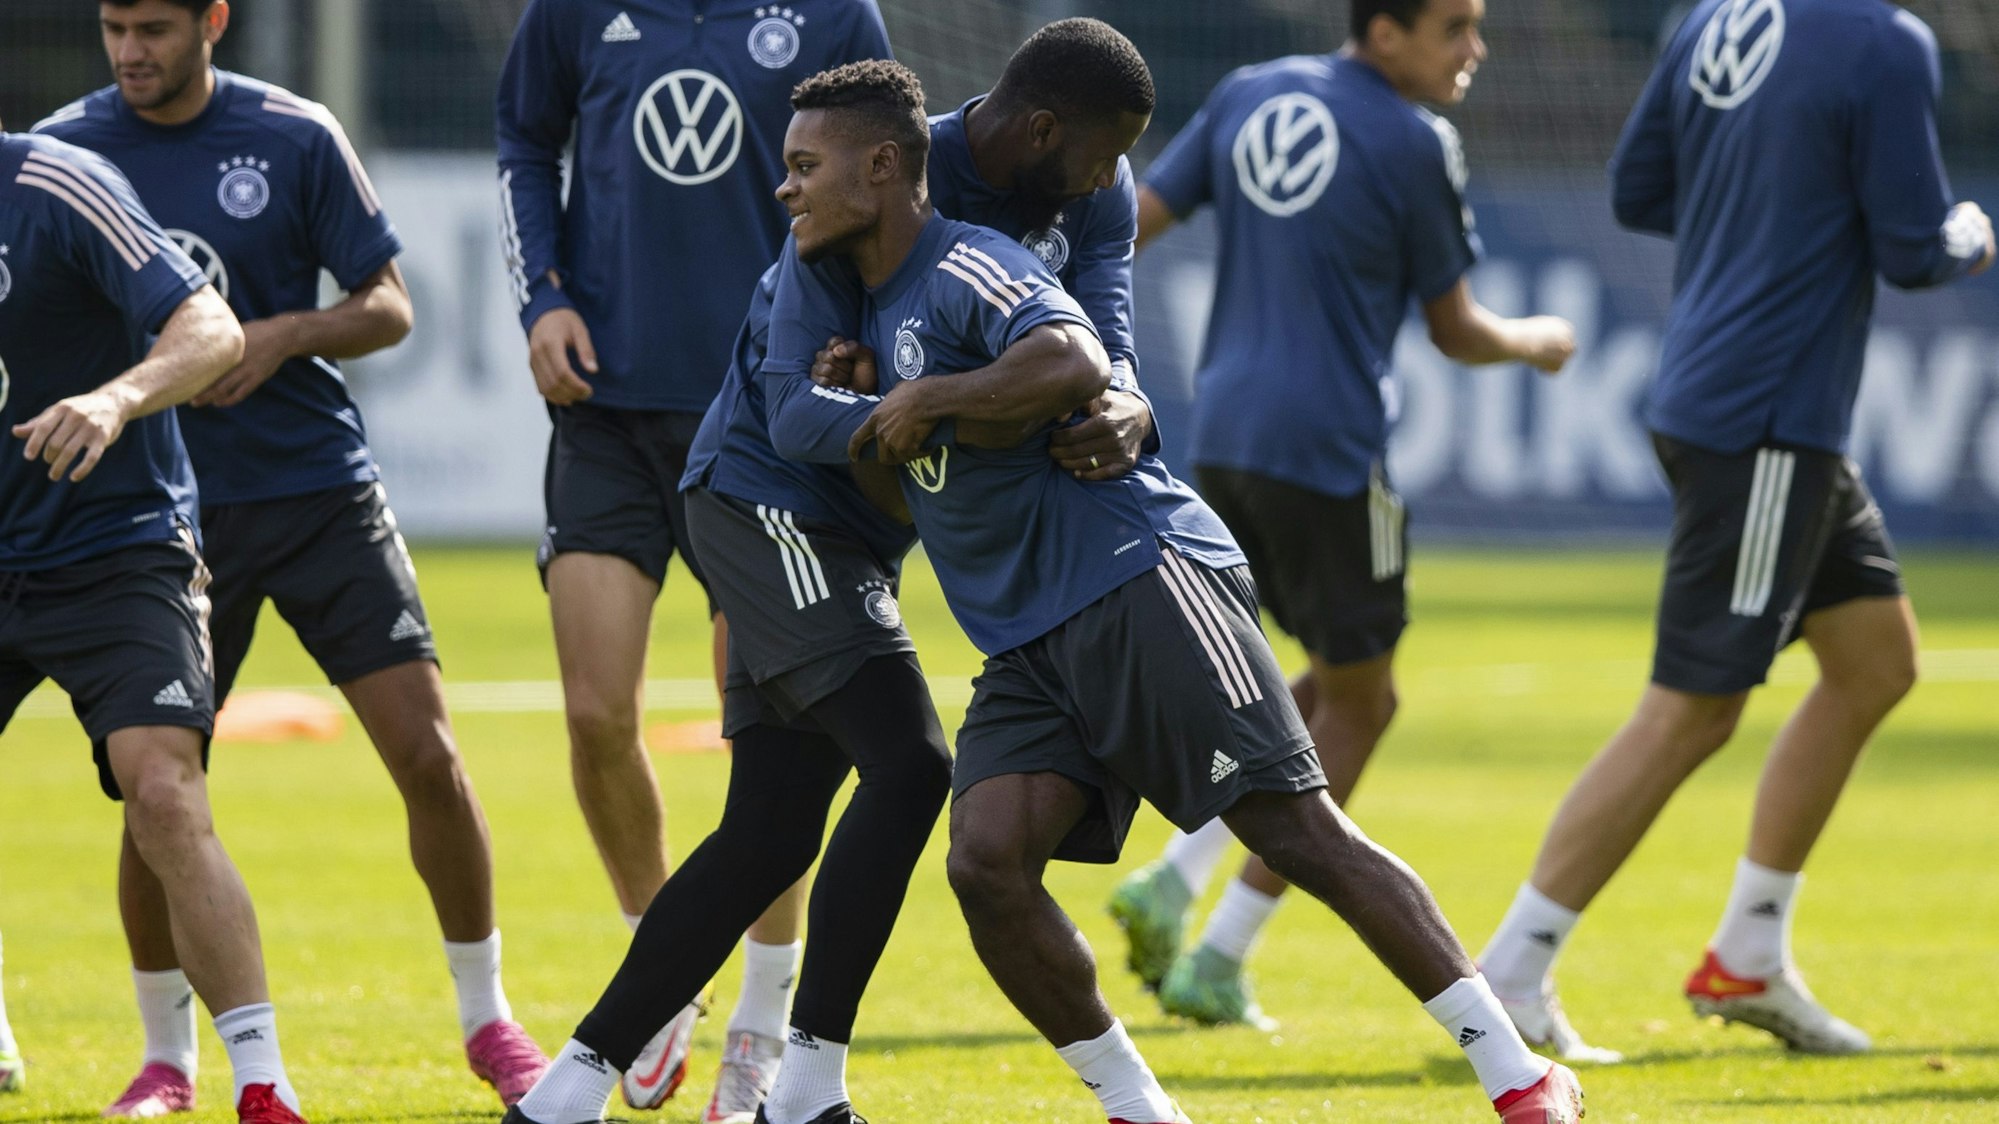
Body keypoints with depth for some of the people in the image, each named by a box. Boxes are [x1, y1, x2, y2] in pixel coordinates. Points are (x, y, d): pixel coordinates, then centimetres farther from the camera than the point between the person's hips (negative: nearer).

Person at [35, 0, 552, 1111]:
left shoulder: (294, 137, -4)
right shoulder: (64, 146, -2)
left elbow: (389, 307, 2)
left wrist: (286, 335, -16)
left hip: (319, 486, 0)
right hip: (164, 507, 0)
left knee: (427, 755, -5)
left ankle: (488, 1020, 12)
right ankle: (168, 1061, 15)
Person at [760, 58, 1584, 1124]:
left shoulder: (967, 266, -11)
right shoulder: (834, 272, 15)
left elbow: (1075, 362, -29)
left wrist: (929, 401, -19)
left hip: (1139, 584, -8)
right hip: (1027, 649, 8)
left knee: (1300, 832, -12)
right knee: (985, 863, -13)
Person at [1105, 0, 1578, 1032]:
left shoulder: (1249, 96, 9)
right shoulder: (1415, 144, -8)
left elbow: (1134, 221, 5)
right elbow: (1454, 332, 1)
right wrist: (1537, 344, 20)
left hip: (1220, 436, 7)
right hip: (1327, 449, -7)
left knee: (1340, 682, 21)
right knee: (1356, 704, 7)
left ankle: (1175, 879, 7)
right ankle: (1217, 963, 2)